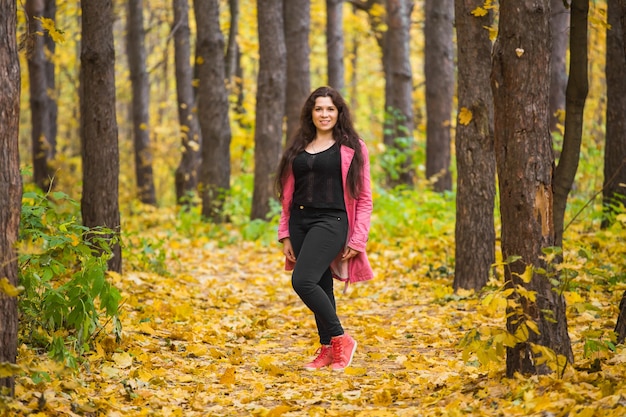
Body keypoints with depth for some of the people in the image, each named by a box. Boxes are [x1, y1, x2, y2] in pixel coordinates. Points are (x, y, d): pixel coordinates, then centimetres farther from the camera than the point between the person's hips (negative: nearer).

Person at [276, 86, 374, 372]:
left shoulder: (352, 148, 1)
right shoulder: (298, 148, 14)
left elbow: (364, 198, -1)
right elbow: (288, 194, 16)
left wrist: (357, 239, -7)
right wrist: (286, 235, 10)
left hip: (331, 221, -5)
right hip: (300, 220, 5)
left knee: (303, 281, -20)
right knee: (320, 287, 8)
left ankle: (340, 339, -6)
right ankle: (327, 349, 18)